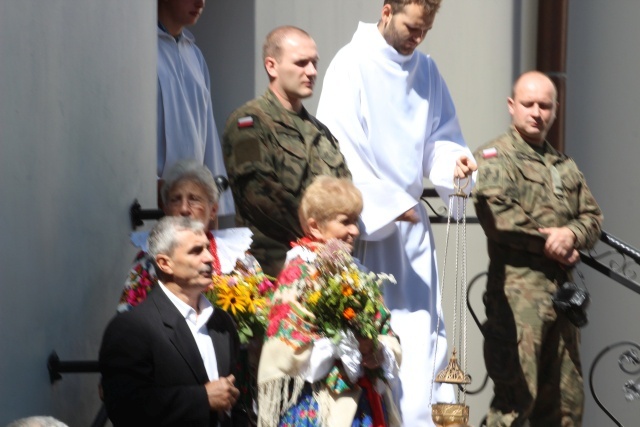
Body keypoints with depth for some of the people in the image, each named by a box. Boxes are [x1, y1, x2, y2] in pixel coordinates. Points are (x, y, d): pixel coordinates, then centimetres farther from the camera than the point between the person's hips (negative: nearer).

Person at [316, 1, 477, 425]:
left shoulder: (426, 69, 10)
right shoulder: (352, 65, -10)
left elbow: (440, 136, 14)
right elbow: (339, 151, -15)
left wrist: (453, 161, -10)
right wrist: (389, 205, -15)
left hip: (412, 219, 6)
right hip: (366, 222, -6)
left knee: (424, 326, 3)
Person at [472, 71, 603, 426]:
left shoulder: (565, 166, 24)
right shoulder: (494, 157, 2)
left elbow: (592, 217, 16)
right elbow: (496, 215, -13)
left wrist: (571, 234, -7)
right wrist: (548, 243, -10)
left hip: (562, 289, 7)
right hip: (517, 288, -7)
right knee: (516, 396, -13)